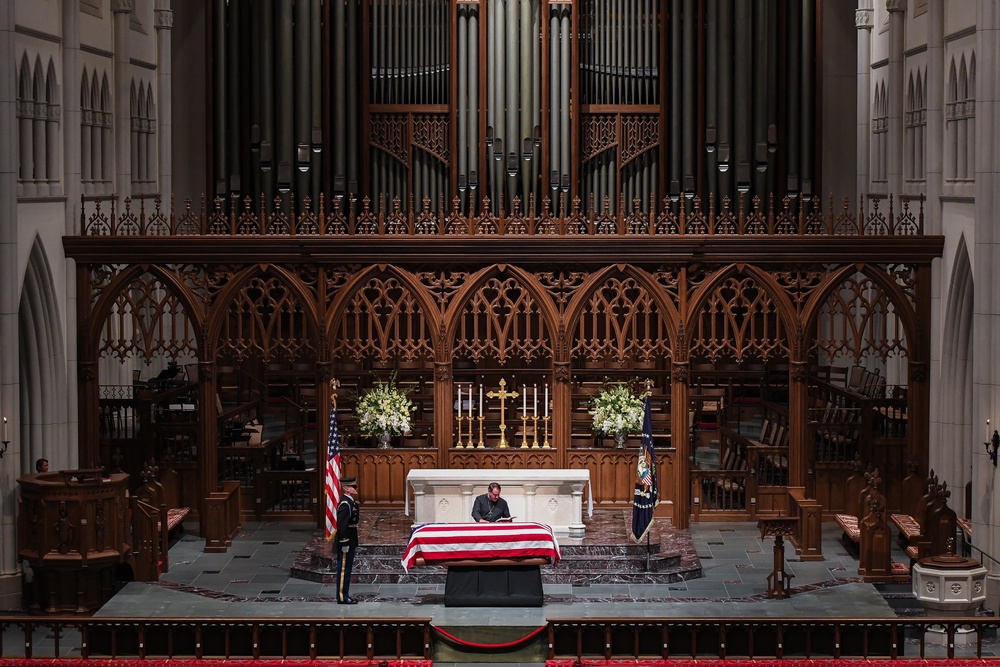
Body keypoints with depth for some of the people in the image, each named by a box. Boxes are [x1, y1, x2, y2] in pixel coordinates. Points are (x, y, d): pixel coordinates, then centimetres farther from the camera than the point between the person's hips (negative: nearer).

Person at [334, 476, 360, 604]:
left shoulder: (352, 502, 13)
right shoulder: (345, 504, -18)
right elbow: (342, 525, -22)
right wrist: (344, 544, -23)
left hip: (350, 542, 10)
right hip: (345, 542, -10)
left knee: (347, 569, 14)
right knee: (343, 569, -4)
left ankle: (345, 595, 20)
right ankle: (342, 597, 0)